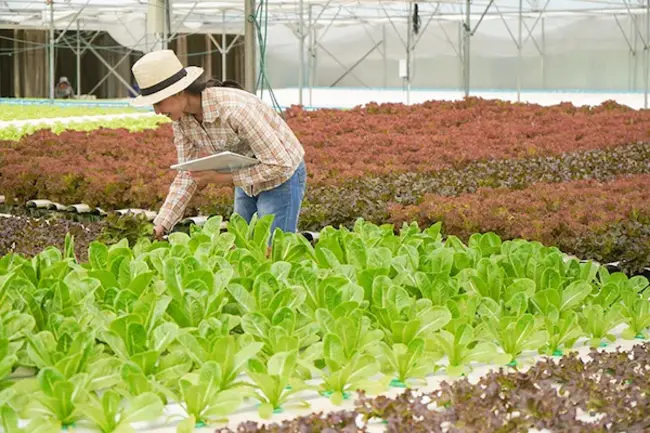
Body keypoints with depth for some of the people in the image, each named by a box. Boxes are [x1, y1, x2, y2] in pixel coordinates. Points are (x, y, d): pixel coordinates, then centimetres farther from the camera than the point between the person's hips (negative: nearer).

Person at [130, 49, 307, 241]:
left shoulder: (234, 108, -34)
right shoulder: (181, 118, -11)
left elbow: (279, 164, -30)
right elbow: (187, 174, -3)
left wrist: (224, 178, -29)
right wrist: (161, 225, -12)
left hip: (281, 176, -8)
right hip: (247, 182, 8)